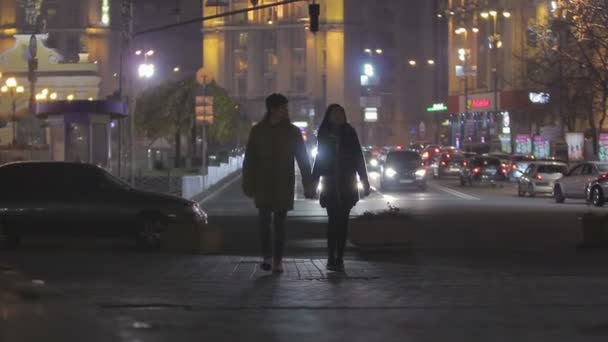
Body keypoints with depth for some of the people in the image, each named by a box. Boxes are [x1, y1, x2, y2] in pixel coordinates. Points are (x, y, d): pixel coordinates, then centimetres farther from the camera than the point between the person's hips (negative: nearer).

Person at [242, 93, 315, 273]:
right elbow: (249, 160, 5)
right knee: (264, 220, -1)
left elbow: (303, 160, 3)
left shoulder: (292, 132, 3)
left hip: (284, 185, 0)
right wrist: (248, 184, 0)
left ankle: (277, 260, 1)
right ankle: (267, 256, 10)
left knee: (280, 222, 0)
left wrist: (308, 186, -2)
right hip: (263, 185, 0)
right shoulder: (258, 131, 3)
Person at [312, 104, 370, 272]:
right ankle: (332, 258, -2)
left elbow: (358, 157, 2)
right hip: (330, 184, 0)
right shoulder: (324, 134, 3)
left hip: (347, 184, 0)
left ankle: (339, 258, 5)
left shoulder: (349, 133, 1)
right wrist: (314, 181, 8)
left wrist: (364, 180, 0)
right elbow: (320, 158, 10)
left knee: (342, 221, 1)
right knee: (333, 220, -5)